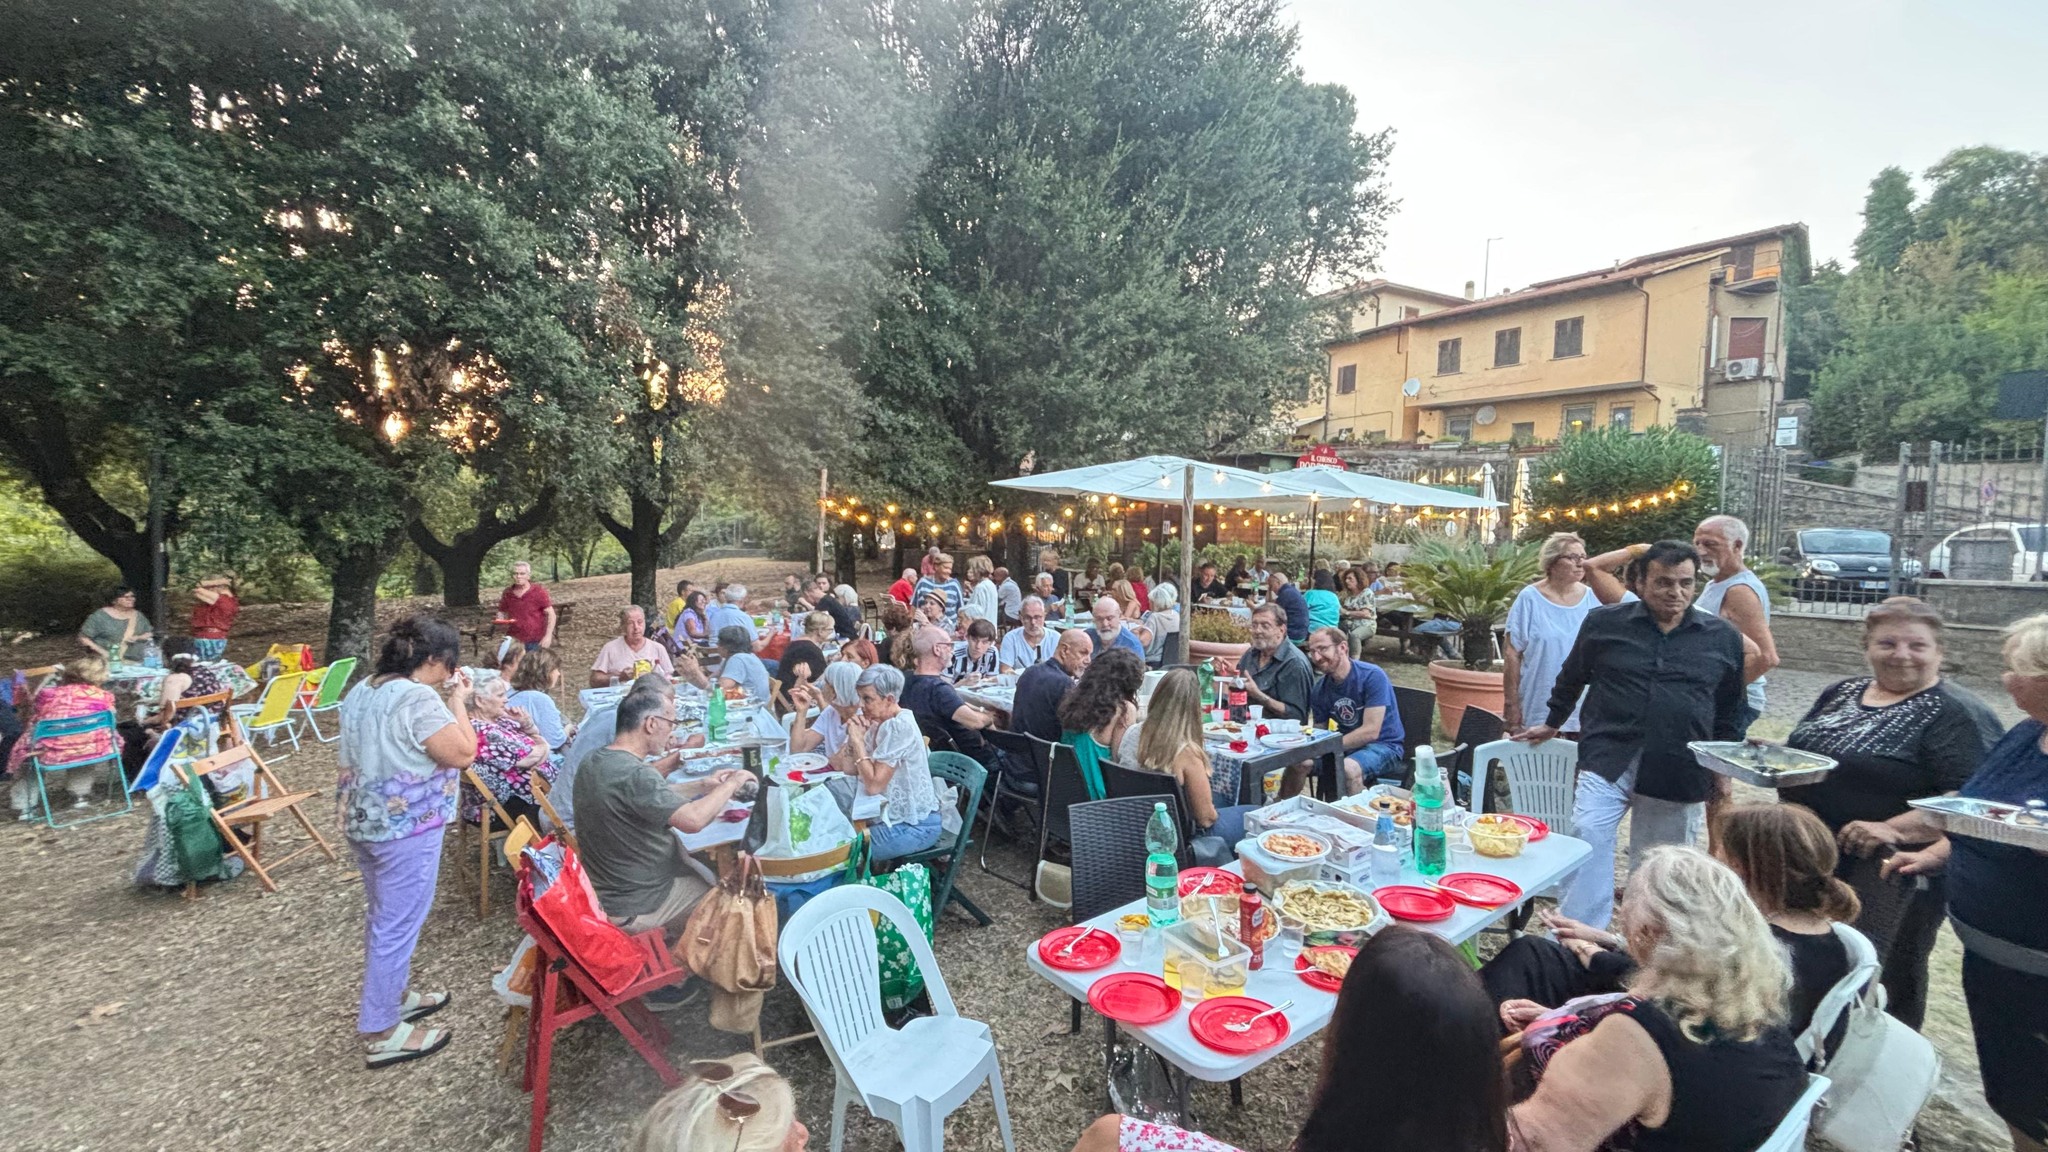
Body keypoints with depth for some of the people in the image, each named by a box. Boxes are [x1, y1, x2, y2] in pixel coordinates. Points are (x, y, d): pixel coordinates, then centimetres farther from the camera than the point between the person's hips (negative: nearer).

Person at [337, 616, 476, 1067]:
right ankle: (380, 1032, 12)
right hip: (407, 828, -10)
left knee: (382, 917, 24)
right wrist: (458, 702, -13)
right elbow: (463, 753, -20)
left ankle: (390, 996, 40)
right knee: (397, 926, 2)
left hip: (364, 822, 10)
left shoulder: (361, 690, 7)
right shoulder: (418, 699, -24)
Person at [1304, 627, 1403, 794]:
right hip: (1347, 746, 6)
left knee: (1348, 769, -34)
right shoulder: (1319, 689, 0)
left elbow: (1370, 731, -24)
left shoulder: (1372, 676, -18)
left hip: (1383, 745, -6)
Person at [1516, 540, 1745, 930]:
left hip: (1680, 776, 2)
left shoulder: (1723, 638, 7)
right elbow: (1572, 678, 16)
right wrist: (1552, 724, 23)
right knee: (1588, 840, -16)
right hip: (1608, 760, -1)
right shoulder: (1604, 623, 2)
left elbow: (1728, 714, 13)